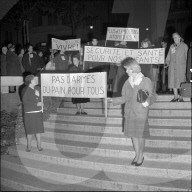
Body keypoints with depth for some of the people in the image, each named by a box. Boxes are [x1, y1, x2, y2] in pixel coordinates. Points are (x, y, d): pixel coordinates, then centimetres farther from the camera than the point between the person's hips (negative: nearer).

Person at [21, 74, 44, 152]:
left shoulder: (37, 88, 7)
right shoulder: (25, 90, -8)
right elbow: (24, 101, -17)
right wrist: (36, 104, -17)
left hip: (38, 112, 4)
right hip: (29, 113, -4)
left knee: (38, 129, 8)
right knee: (30, 131, 2)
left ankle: (39, 145, 18)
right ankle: (29, 146, 18)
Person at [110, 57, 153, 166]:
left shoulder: (146, 81, -7)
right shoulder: (128, 82, 6)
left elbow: (151, 98, -5)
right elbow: (124, 98, 12)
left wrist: (146, 102, -27)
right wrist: (111, 100, 6)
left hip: (141, 114, -4)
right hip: (129, 113, 4)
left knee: (141, 136, 5)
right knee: (133, 135, 12)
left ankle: (141, 156, 25)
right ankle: (137, 155, 30)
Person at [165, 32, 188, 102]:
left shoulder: (184, 46, 8)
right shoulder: (171, 46, 18)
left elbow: (186, 56, 5)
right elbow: (168, 56, 16)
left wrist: (184, 63, -4)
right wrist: (167, 63, 3)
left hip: (181, 66, -4)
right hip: (172, 66, 4)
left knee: (180, 82, -7)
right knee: (173, 81, 1)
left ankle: (181, 97, -2)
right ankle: (176, 96, 9)